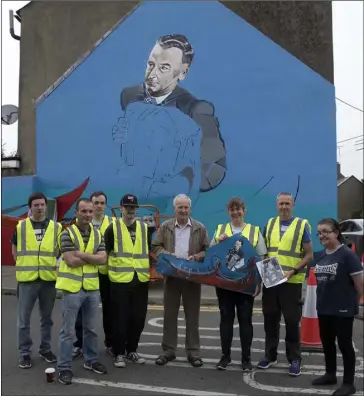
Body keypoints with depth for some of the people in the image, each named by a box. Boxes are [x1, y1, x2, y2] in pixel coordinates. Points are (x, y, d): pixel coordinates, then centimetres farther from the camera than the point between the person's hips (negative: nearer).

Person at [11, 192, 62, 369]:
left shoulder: (56, 227, 3)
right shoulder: (20, 226, 0)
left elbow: (60, 250, 12)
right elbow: (15, 251, 9)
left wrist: (50, 264, 1)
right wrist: (26, 266, 4)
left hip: (49, 278, 2)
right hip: (27, 279, -1)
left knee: (46, 317, 13)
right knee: (24, 319, 4)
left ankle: (45, 349, 28)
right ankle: (24, 352, 18)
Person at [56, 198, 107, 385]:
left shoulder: (98, 234, 6)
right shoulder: (67, 233, -9)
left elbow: (103, 259, -5)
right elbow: (71, 261, -18)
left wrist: (80, 254, -14)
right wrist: (92, 257, -8)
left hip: (92, 287, 5)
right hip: (72, 288, -5)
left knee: (91, 329, 16)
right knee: (67, 331, 4)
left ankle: (90, 360, 31)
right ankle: (64, 367, 14)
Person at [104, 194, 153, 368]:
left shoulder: (145, 228, 10)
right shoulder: (113, 228, -1)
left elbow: (150, 251, 17)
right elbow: (104, 252, 3)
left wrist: (152, 269, 9)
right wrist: (110, 268, -3)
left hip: (141, 280, 4)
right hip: (120, 280, -4)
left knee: (138, 318, 10)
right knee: (120, 318, 2)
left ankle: (131, 351, 25)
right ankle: (119, 353, 15)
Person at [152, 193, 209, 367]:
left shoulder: (200, 228, 5)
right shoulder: (165, 227, 6)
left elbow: (208, 250, 4)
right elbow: (156, 247, 4)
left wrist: (196, 257, -14)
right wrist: (168, 255, -13)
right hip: (171, 275, 1)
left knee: (192, 315, 4)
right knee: (170, 315, 7)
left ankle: (193, 352, 14)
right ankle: (168, 350, 17)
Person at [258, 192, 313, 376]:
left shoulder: (302, 225, -4)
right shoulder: (269, 224, 8)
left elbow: (309, 255, -4)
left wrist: (293, 271, -16)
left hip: (291, 282, -4)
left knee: (292, 321, 4)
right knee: (270, 319, 11)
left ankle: (294, 359, 17)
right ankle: (270, 355, 25)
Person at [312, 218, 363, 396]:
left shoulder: (347, 254, -17)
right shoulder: (321, 256, 6)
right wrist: (322, 299, 11)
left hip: (343, 309, -7)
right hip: (324, 307, 7)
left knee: (344, 344, 3)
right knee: (327, 342, 17)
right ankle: (330, 374, 35)